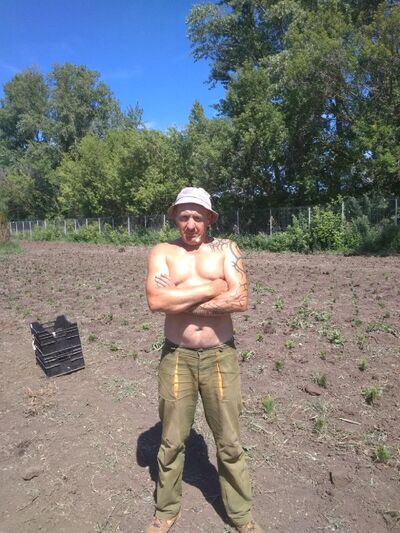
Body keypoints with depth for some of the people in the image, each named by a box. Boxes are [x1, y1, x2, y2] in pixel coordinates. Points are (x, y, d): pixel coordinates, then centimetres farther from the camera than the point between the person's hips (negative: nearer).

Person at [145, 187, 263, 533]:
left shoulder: (226, 249, -2)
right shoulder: (162, 252, -1)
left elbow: (241, 300, -15)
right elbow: (156, 300, -18)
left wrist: (179, 302, -16)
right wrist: (212, 288, -16)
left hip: (220, 357, 0)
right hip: (177, 358, 1)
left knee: (229, 443, 16)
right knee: (172, 442, 18)